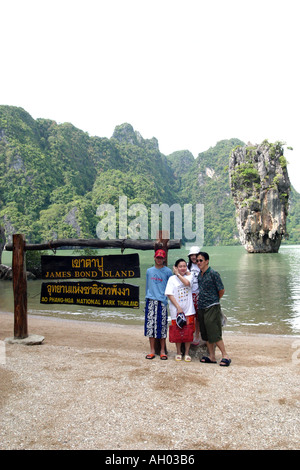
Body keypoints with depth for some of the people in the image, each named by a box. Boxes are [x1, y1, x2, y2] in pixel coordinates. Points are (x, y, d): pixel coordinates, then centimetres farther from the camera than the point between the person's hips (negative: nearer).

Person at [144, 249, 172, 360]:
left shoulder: (168, 271, 4)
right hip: (150, 301, 3)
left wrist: (167, 300, -3)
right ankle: (152, 350, 12)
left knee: (162, 326, 0)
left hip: (162, 302, -2)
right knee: (150, 325, 1)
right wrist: (147, 298, 14)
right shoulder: (149, 271, 13)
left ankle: (162, 351, 12)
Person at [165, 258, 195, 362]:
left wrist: (178, 274, -9)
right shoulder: (172, 278, 0)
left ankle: (187, 353, 16)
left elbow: (187, 283, -19)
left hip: (188, 309, 1)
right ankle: (178, 353, 21)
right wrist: (178, 307, -12)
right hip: (176, 310, -1)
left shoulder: (189, 276, 5)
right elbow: (169, 294, -6)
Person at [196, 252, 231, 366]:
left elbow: (221, 290, -7)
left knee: (214, 334, -6)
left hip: (212, 308, -7)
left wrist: (214, 301, 6)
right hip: (201, 308, 7)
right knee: (206, 334, 10)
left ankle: (225, 356, 6)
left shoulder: (213, 273, -12)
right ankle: (212, 357, 20)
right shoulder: (199, 274, 10)